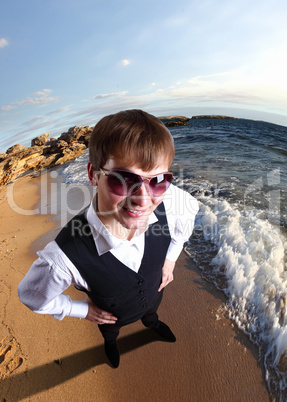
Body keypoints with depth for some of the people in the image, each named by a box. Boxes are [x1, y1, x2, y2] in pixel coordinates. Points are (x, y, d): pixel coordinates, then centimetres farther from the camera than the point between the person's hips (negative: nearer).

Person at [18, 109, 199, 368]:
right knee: (110, 330, 39)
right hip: (112, 315, -1)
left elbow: (190, 209, -13)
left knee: (151, 311, 41)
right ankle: (110, 342, 79)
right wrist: (82, 310, -12)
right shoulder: (64, 257, -48)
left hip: (154, 293, 2)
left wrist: (171, 257, -9)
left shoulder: (168, 201, -40)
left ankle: (151, 322, 81)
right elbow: (32, 295, -23)